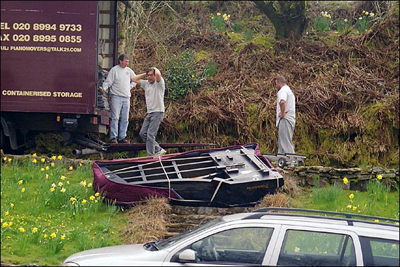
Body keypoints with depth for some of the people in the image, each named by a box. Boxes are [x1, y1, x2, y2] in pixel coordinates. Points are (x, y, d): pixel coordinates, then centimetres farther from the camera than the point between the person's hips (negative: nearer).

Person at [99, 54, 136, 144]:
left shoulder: (128, 70, 14)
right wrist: (104, 88, -24)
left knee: (125, 119, 6)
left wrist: (131, 86, 16)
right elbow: (108, 81, -8)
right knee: (115, 118, -10)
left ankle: (122, 137, 11)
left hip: (126, 97, 6)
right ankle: (113, 137, -9)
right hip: (116, 97, -6)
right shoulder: (114, 70, -3)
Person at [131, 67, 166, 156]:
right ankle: (158, 150, 12)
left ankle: (151, 155, -9)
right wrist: (144, 74, 13)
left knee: (150, 134, -13)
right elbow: (134, 79, 20)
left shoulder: (159, 83, -6)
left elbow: (158, 74, -28)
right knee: (143, 133, 5)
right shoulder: (146, 83, 15)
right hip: (149, 113, 8)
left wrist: (155, 69, -6)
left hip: (158, 112, -8)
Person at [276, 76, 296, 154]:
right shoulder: (289, 90, 24)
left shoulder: (282, 91, -10)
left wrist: (282, 113, -21)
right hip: (291, 119, 10)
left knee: (285, 143, -12)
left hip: (285, 119, -10)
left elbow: (282, 102, -31)